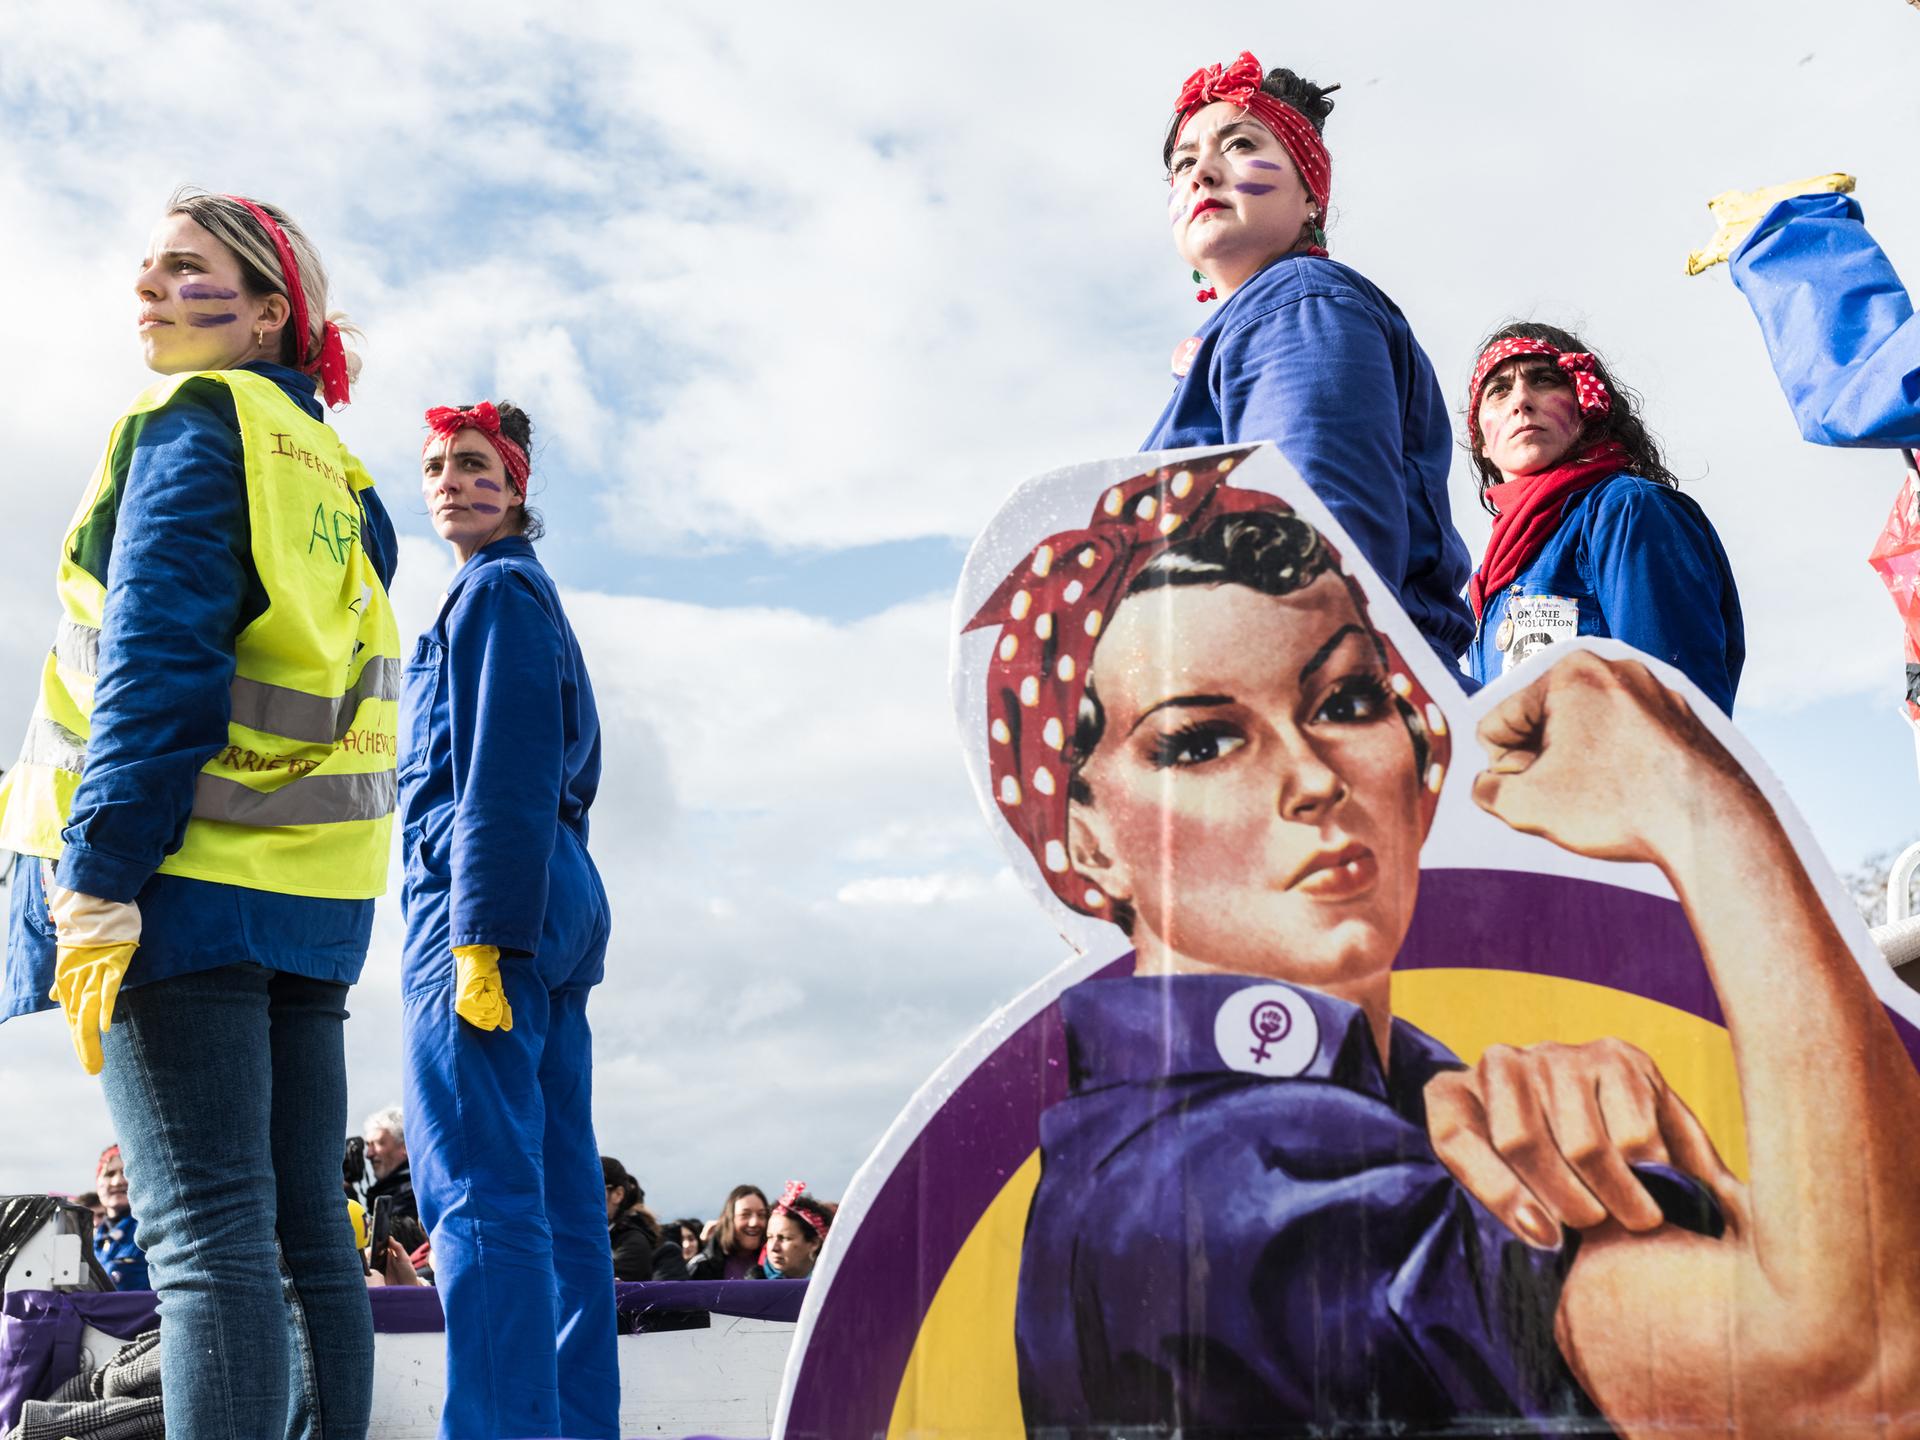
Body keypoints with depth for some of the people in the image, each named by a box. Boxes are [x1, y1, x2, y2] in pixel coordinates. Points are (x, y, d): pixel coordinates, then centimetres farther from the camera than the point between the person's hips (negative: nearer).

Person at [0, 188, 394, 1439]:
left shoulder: (190, 423, -3)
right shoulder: (342, 477, 19)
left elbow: (155, 660, -14)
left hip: (194, 876, -8)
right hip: (314, 891, 8)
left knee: (208, 1237, -10)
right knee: (306, 1231, 9)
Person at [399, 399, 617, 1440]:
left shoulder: (496, 591, -3)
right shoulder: (533, 600, 25)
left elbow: (507, 776, -14)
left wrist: (480, 935, -20)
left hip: (488, 895, -10)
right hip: (562, 902, 10)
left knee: (476, 1185, -14)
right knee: (558, 1191, 8)